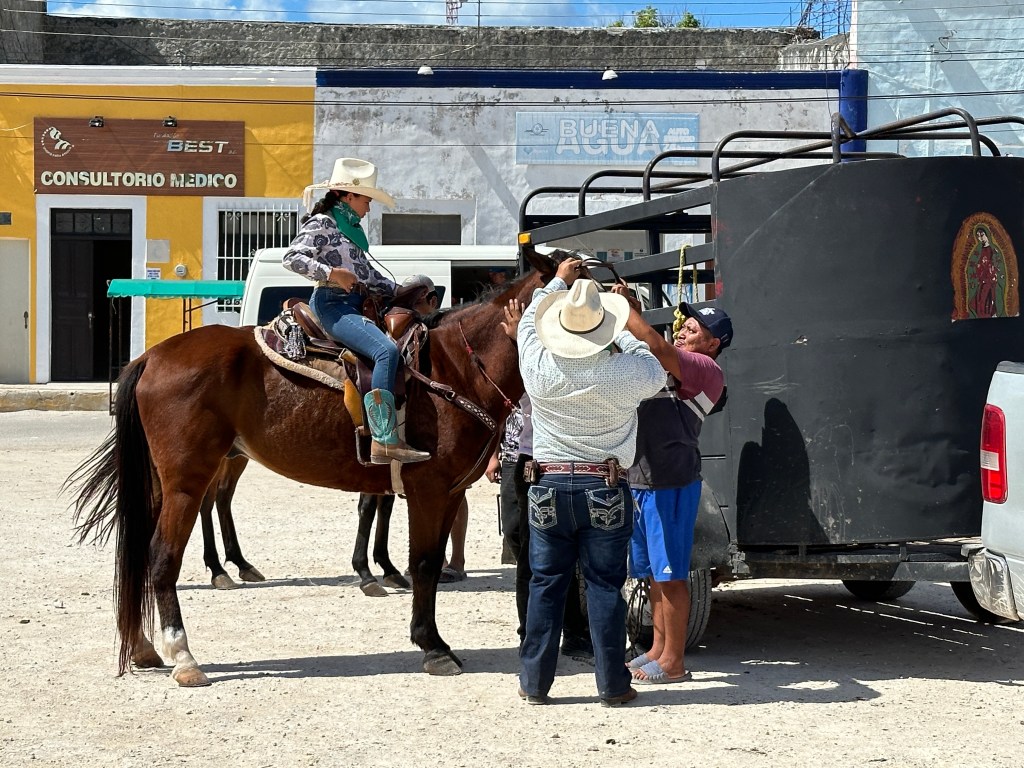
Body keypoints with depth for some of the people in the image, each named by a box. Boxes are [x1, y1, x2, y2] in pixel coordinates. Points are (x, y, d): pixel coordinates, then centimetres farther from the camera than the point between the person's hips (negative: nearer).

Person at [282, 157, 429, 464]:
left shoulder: (352, 229, 22)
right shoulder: (322, 223, -5)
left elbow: (368, 275, 27)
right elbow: (292, 257, -17)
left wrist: (398, 290, 17)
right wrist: (331, 273, -26)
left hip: (355, 305, 10)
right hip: (332, 304, -10)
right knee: (386, 350, -28)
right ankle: (384, 441, -34)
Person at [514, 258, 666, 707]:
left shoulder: (539, 367, -9)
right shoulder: (625, 373, -13)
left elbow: (529, 322, 13)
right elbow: (656, 371, 10)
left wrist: (559, 281, 26)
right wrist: (620, 334, 20)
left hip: (549, 485, 2)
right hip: (605, 489, -1)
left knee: (546, 584, 10)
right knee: (605, 586, 4)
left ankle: (534, 683, 14)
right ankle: (612, 686, 8)